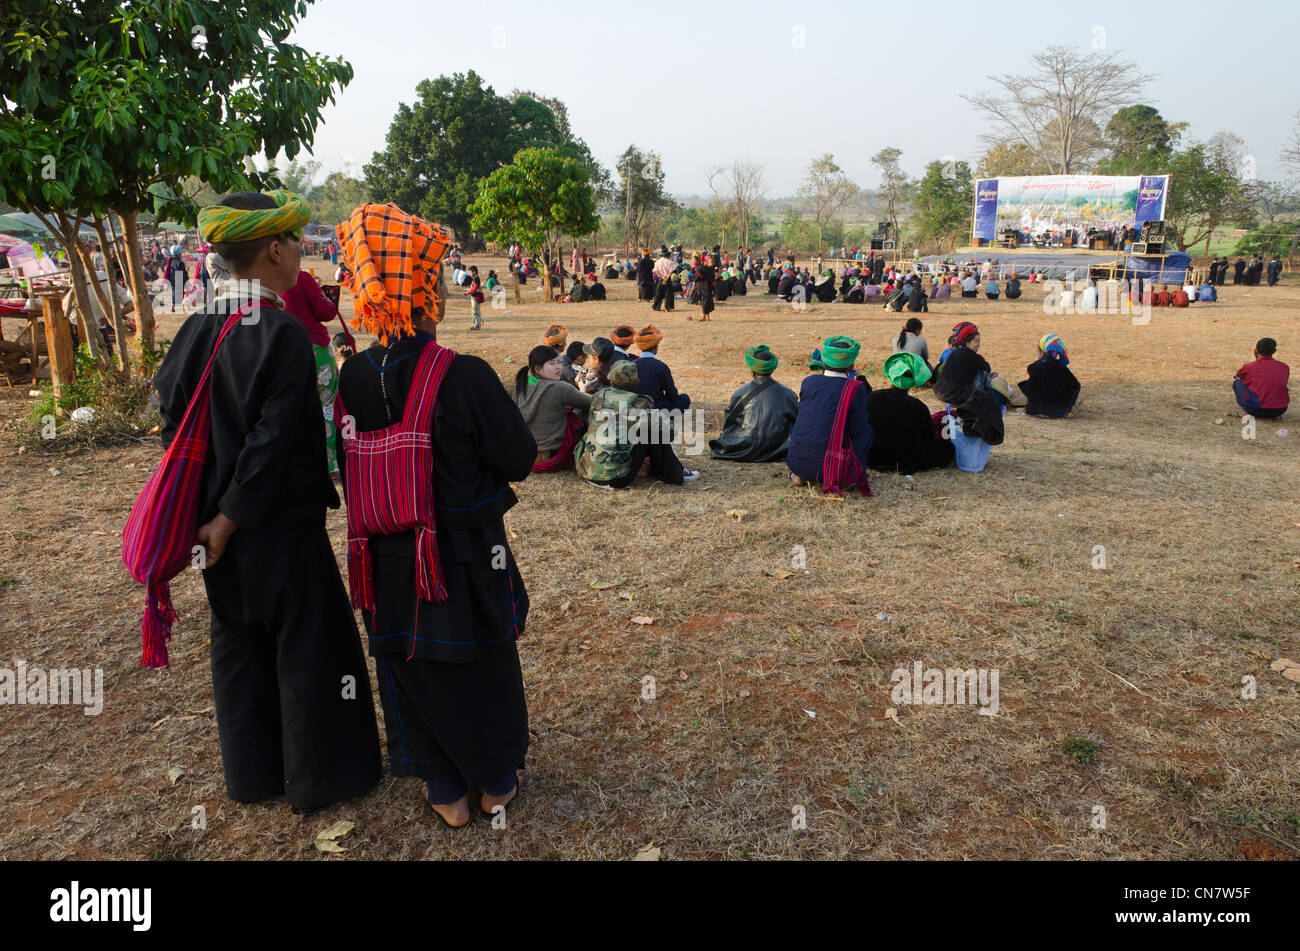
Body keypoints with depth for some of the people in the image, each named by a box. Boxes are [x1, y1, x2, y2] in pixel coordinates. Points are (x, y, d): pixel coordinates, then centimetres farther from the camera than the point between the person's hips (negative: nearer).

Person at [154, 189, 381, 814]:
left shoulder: (198, 328, 1)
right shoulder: (283, 333, -20)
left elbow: (171, 415, 4)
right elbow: (274, 439, -23)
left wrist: (206, 511, 9)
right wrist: (230, 520, -14)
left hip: (215, 522, 7)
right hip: (280, 527, -7)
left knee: (238, 642, 20)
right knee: (307, 644, 10)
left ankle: (251, 773, 36)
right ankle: (319, 774, 25)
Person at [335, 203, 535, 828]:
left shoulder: (352, 377, -8)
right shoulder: (465, 377, -22)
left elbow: (345, 463, 5)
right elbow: (520, 459, -13)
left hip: (389, 564, 3)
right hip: (467, 558, -3)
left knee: (413, 672, 20)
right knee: (483, 669, 19)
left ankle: (446, 791, 35)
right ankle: (496, 782, 38)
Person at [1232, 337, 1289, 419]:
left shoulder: (1249, 367, 1)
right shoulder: (1285, 368, 8)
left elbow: (1236, 376, 26)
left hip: (1256, 411, -3)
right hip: (1279, 411, 3)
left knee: (1237, 381, 17)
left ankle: (1246, 412, 5)